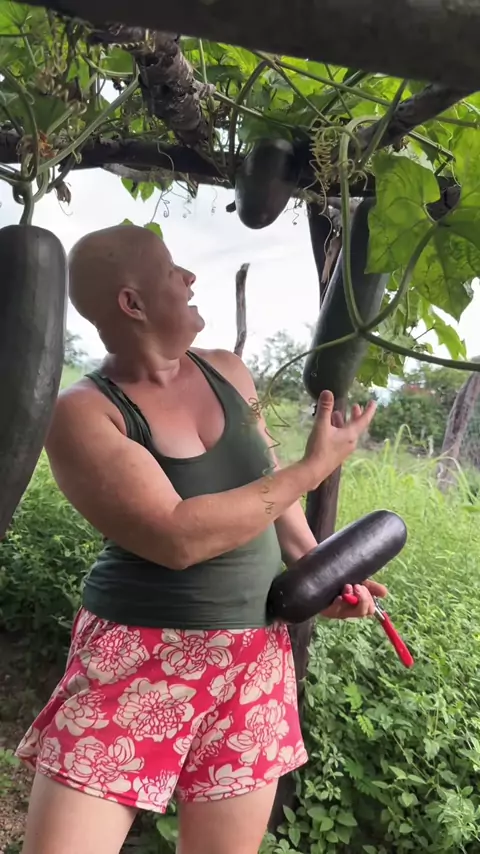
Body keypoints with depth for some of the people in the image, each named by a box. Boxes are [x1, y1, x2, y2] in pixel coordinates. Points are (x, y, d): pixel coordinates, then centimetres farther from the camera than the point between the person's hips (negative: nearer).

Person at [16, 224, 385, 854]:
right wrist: (314, 468, -18)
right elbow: (178, 538, -25)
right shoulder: (83, 414, -15)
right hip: (136, 657, -4)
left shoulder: (228, 372, 4)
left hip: (255, 658, 5)